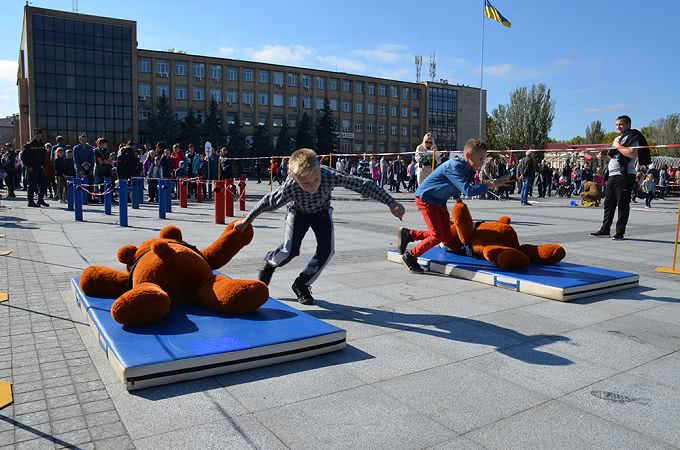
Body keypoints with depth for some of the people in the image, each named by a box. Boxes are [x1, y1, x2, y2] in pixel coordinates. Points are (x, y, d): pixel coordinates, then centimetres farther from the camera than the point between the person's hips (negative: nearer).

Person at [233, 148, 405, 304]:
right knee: (290, 251, -16)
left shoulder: (330, 176, -40)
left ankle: (301, 284, 9)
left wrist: (391, 203, -37)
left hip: (321, 211, 2)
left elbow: (363, 185, -36)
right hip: (298, 212, -2)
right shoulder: (289, 188, -40)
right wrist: (246, 221, -10)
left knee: (326, 250, -13)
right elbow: (268, 202, -22)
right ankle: (269, 263, 21)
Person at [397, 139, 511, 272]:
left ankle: (407, 234, 17)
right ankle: (409, 256, 3)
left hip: (439, 201, 9)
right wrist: (490, 185, -37)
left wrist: (457, 198, 12)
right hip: (426, 198, -9)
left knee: (446, 237, 7)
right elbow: (468, 190, -39)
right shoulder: (454, 166, -28)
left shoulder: (469, 170, 0)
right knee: (437, 236, -13)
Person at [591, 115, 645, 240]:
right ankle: (605, 229, 17)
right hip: (612, 175, 9)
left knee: (623, 204, -5)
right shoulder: (617, 138, 23)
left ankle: (620, 232, -1)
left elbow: (632, 154, -21)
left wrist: (618, 146, -12)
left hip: (624, 175, -9)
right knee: (609, 203, 11)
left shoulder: (633, 137, -4)